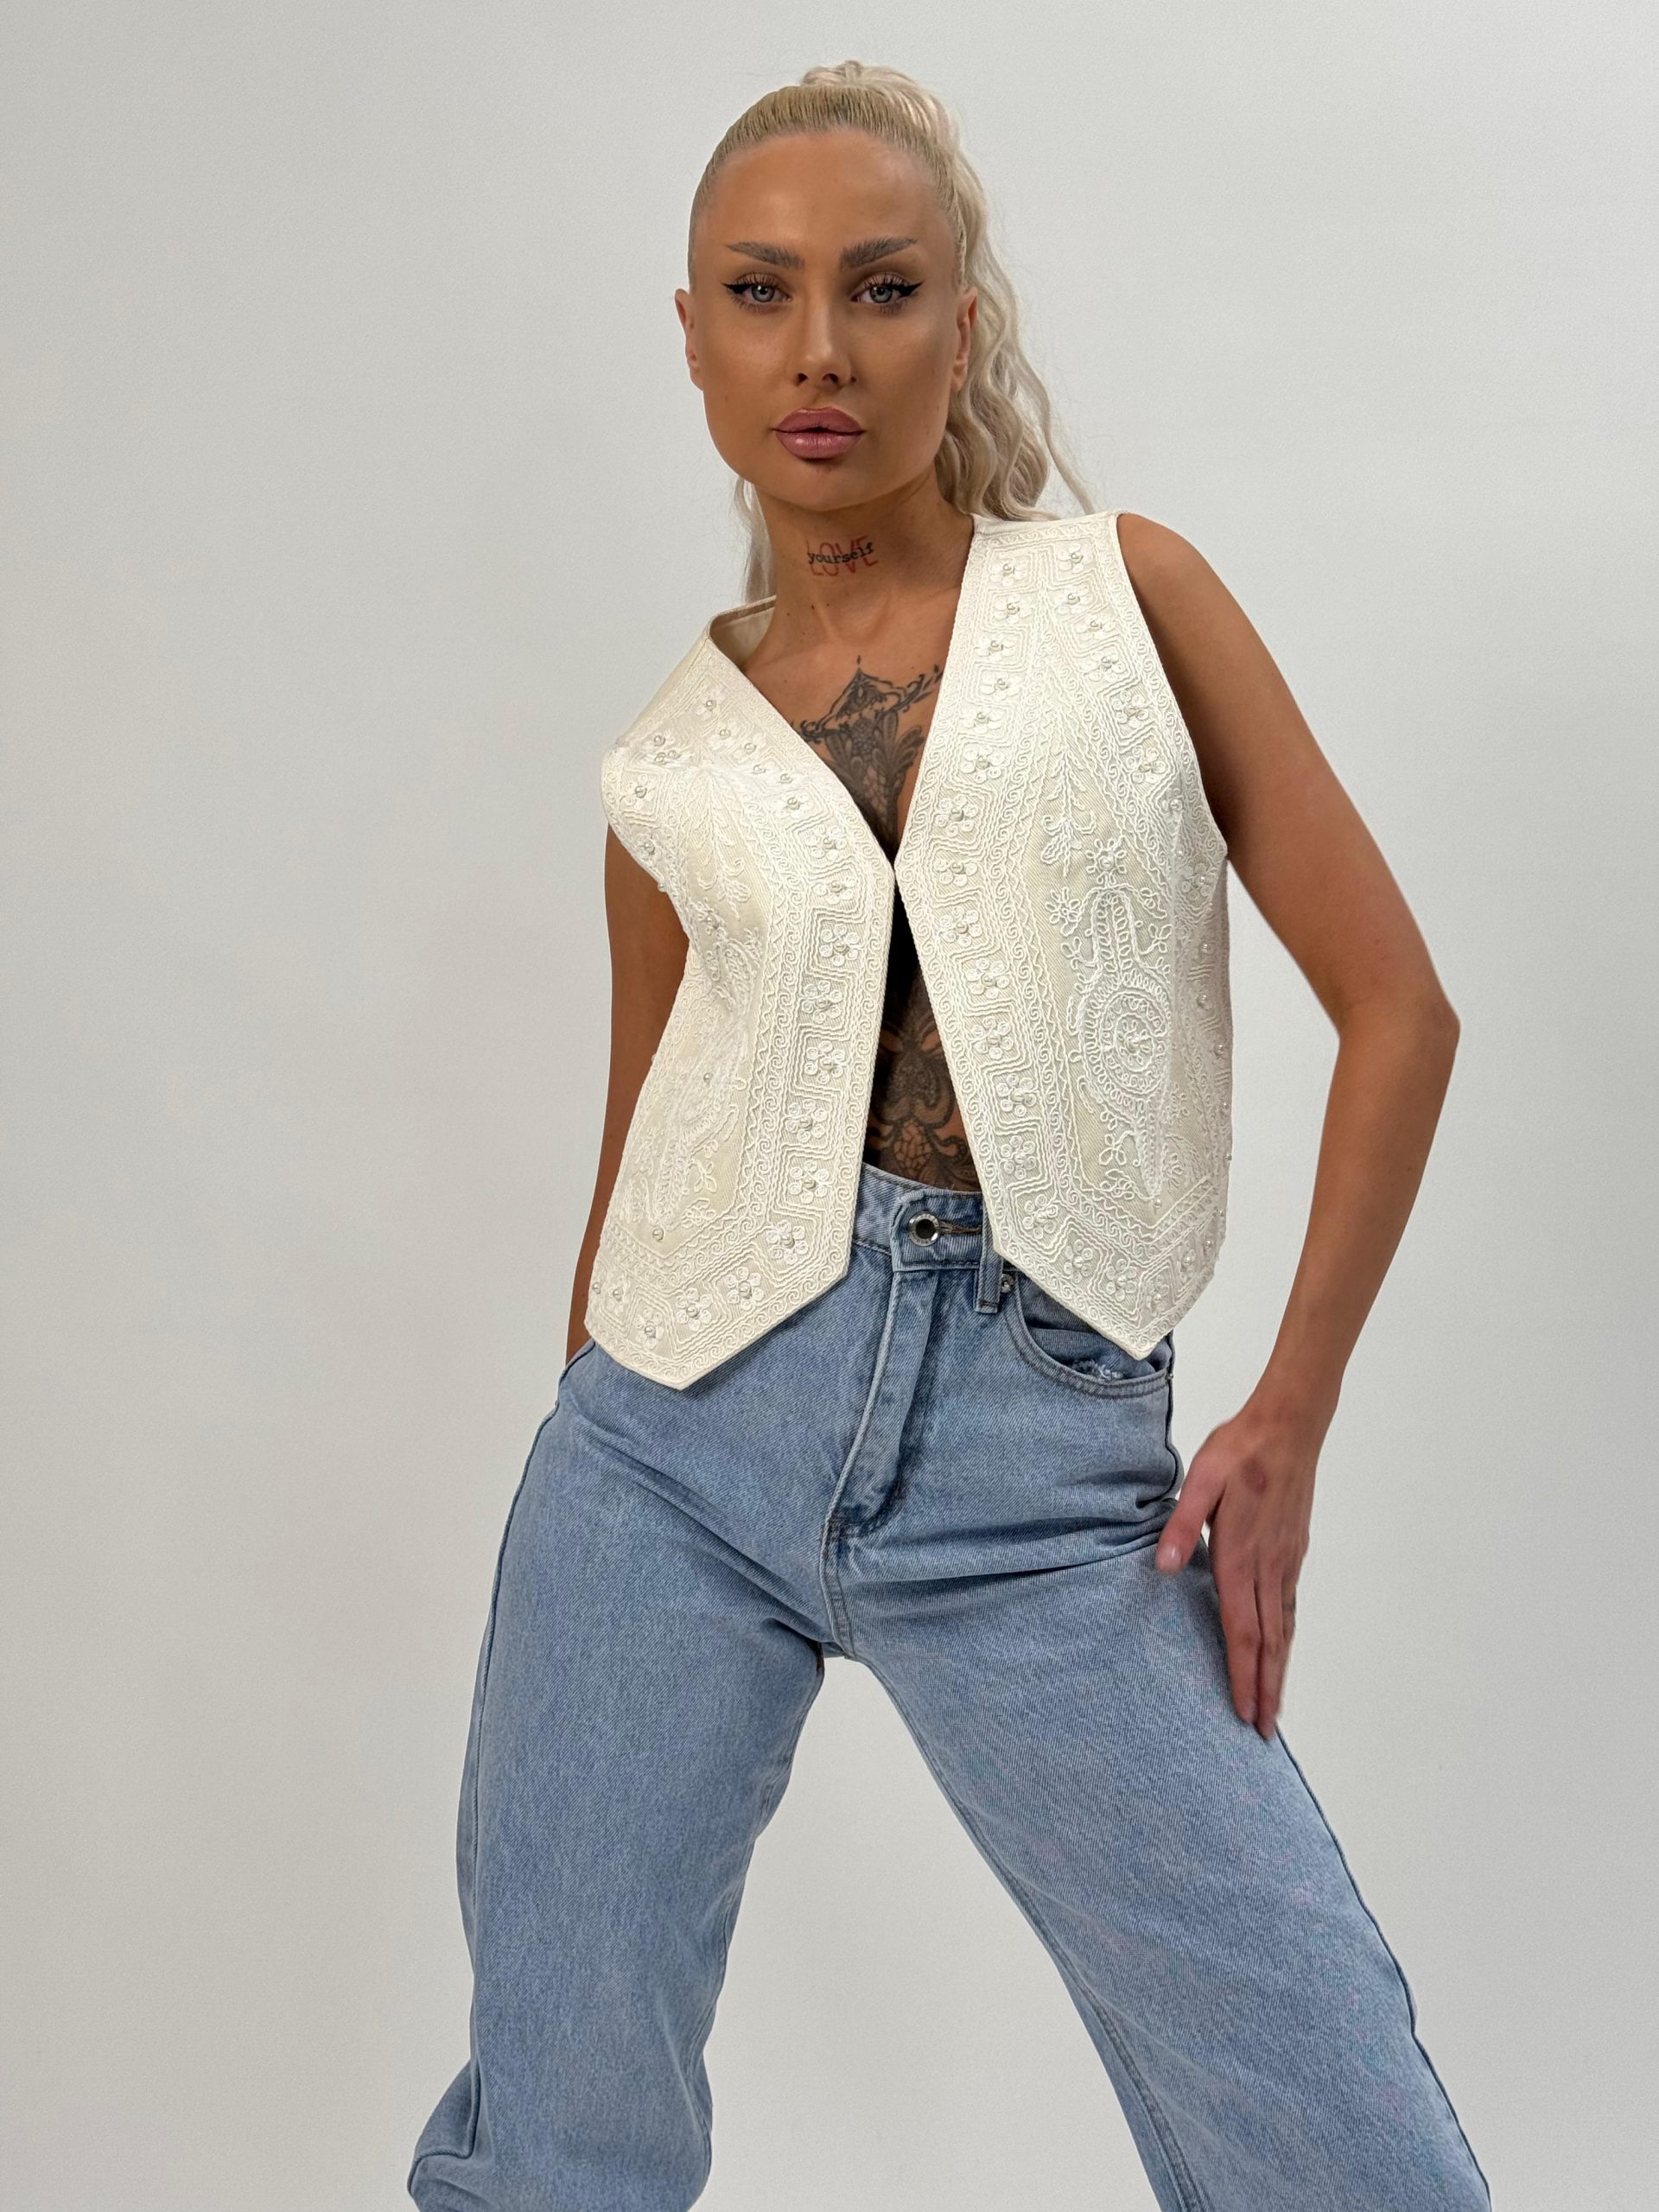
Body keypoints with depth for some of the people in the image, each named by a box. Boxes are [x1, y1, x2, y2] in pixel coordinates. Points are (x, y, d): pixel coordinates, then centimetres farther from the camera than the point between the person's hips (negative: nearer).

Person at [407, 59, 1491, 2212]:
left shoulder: (1128, 592, 5)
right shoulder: (676, 754, 9)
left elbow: (1396, 1005, 4)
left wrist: (1289, 1419, -2)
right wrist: (602, 1534, 21)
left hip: (1044, 1477, -1)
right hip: (690, 1427, 2)